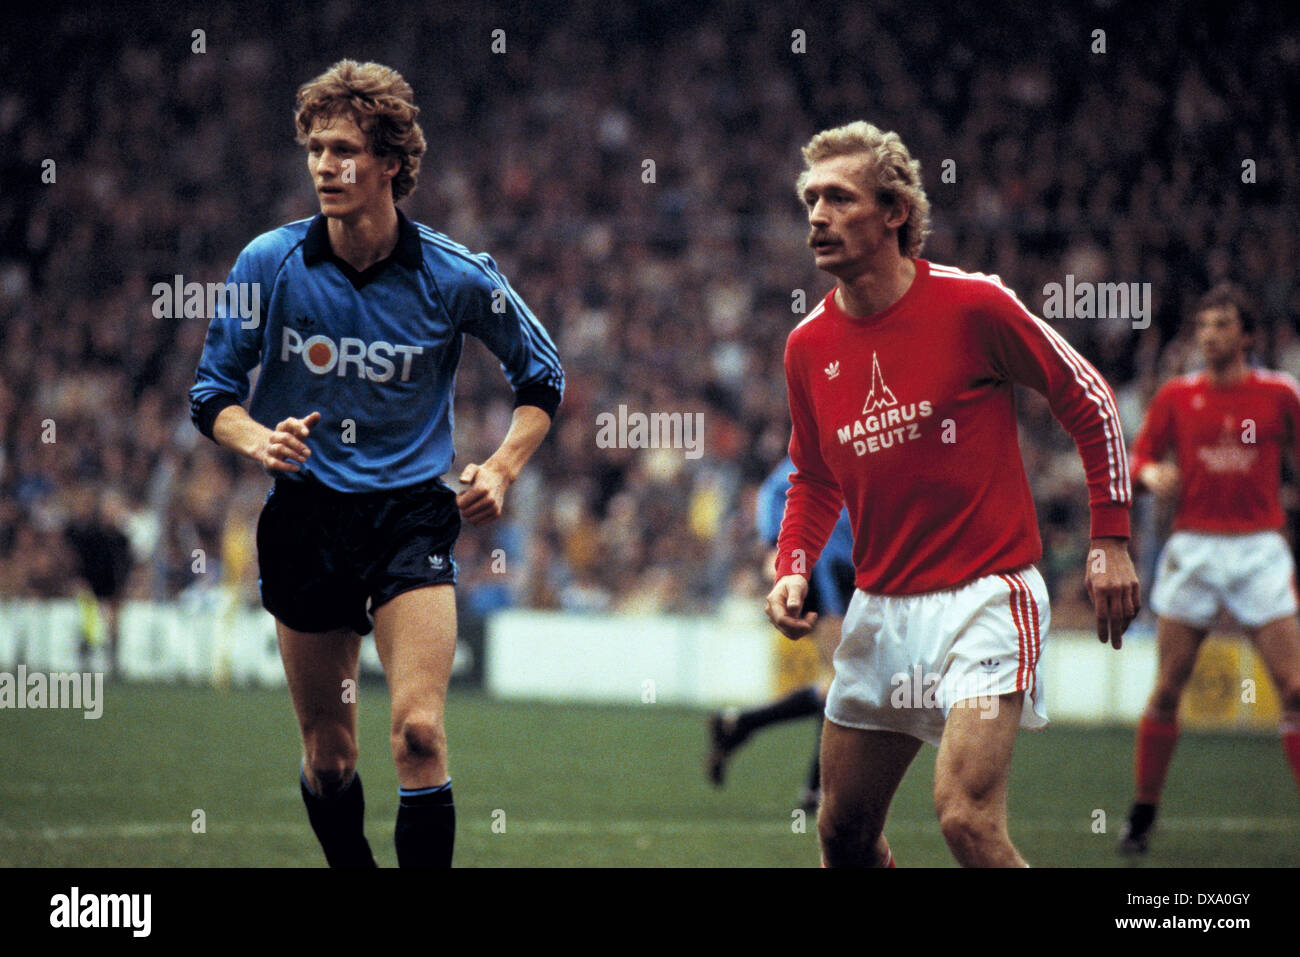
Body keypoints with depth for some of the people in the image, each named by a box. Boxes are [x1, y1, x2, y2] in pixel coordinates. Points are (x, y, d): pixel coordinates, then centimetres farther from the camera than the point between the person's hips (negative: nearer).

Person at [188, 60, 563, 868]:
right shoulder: (270, 264, -4)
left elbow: (543, 377, 10)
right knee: (328, 759, 7)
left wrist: (503, 470, -5)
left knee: (419, 732, -18)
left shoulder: (455, 277, -6)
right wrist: (258, 440, -17)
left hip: (413, 517, -2)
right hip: (304, 520, 2)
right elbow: (213, 392, 4)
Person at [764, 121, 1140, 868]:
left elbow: (1090, 402, -1)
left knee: (967, 818, -21)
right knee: (844, 834, 8)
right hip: (880, 608, 6)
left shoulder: (972, 305, -11)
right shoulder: (809, 346, 5)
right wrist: (794, 571, 2)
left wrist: (1111, 540, -4)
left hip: (986, 597, -6)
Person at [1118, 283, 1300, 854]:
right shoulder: (1176, 395, 6)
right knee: (1167, 690, -1)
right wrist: (1152, 474, -13)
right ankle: (1142, 815, 11)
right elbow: (1140, 456, 8)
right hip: (1192, 546, 1)